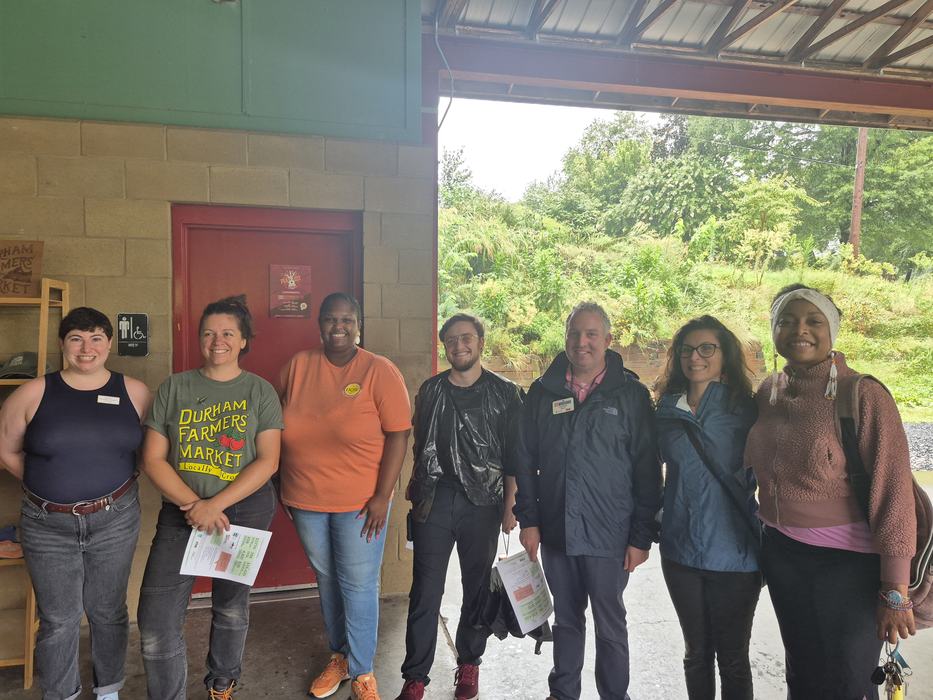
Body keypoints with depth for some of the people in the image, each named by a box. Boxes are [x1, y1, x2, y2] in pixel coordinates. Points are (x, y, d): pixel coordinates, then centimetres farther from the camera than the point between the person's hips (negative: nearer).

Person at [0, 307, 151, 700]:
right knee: (58, 620, 12)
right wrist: (48, 486, 2)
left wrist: (112, 480, 1)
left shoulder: (134, 392, -3)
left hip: (115, 520, 1)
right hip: (48, 526, 0)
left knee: (108, 611, 15)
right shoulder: (33, 394, -4)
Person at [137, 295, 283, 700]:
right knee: (157, 617, -7)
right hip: (181, 511, 1)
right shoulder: (174, 388, 3)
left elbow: (267, 461, -7)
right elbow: (153, 459, -1)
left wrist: (215, 505, -16)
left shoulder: (260, 391, -1)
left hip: (245, 509, 0)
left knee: (231, 606, 15)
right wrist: (193, 505, -13)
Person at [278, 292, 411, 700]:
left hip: (360, 502, -4)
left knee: (359, 586, 5)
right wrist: (281, 486, 10)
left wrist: (382, 497, -15)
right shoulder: (298, 367, 0)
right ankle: (339, 656, 40)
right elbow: (277, 427, 10)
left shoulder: (380, 371, -11)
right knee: (326, 580, 19)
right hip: (305, 501, 4)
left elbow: (398, 435, -12)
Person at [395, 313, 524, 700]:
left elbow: (514, 456, -1)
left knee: (477, 588, 11)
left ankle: (469, 664, 31)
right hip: (434, 501, 2)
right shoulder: (429, 390, 7)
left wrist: (510, 506, -4)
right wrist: (417, 494, 13)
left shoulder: (504, 393, -1)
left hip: (482, 503, -1)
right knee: (425, 592, 3)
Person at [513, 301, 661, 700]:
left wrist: (642, 536, -7)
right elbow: (525, 461, 5)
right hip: (555, 532, 3)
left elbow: (647, 470, -5)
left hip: (608, 536, -3)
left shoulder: (631, 394, -5)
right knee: (566, 620, 18)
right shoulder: (542, 392, 3)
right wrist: (528, 519, 1)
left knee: (610, 626, 11)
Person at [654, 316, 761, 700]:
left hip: (734, 551, -2)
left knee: (732, 658, 11)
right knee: (696, 652, 18)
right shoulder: (666, 410, 3)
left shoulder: (745, 409, -6)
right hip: (681, 548, 3)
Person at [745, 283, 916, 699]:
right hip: (781, 556, 5)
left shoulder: (863, 395, -15)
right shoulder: (767, 392, 2)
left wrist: (894, 592, -15)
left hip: (848, 564, -5)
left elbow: (892, 492, -16)